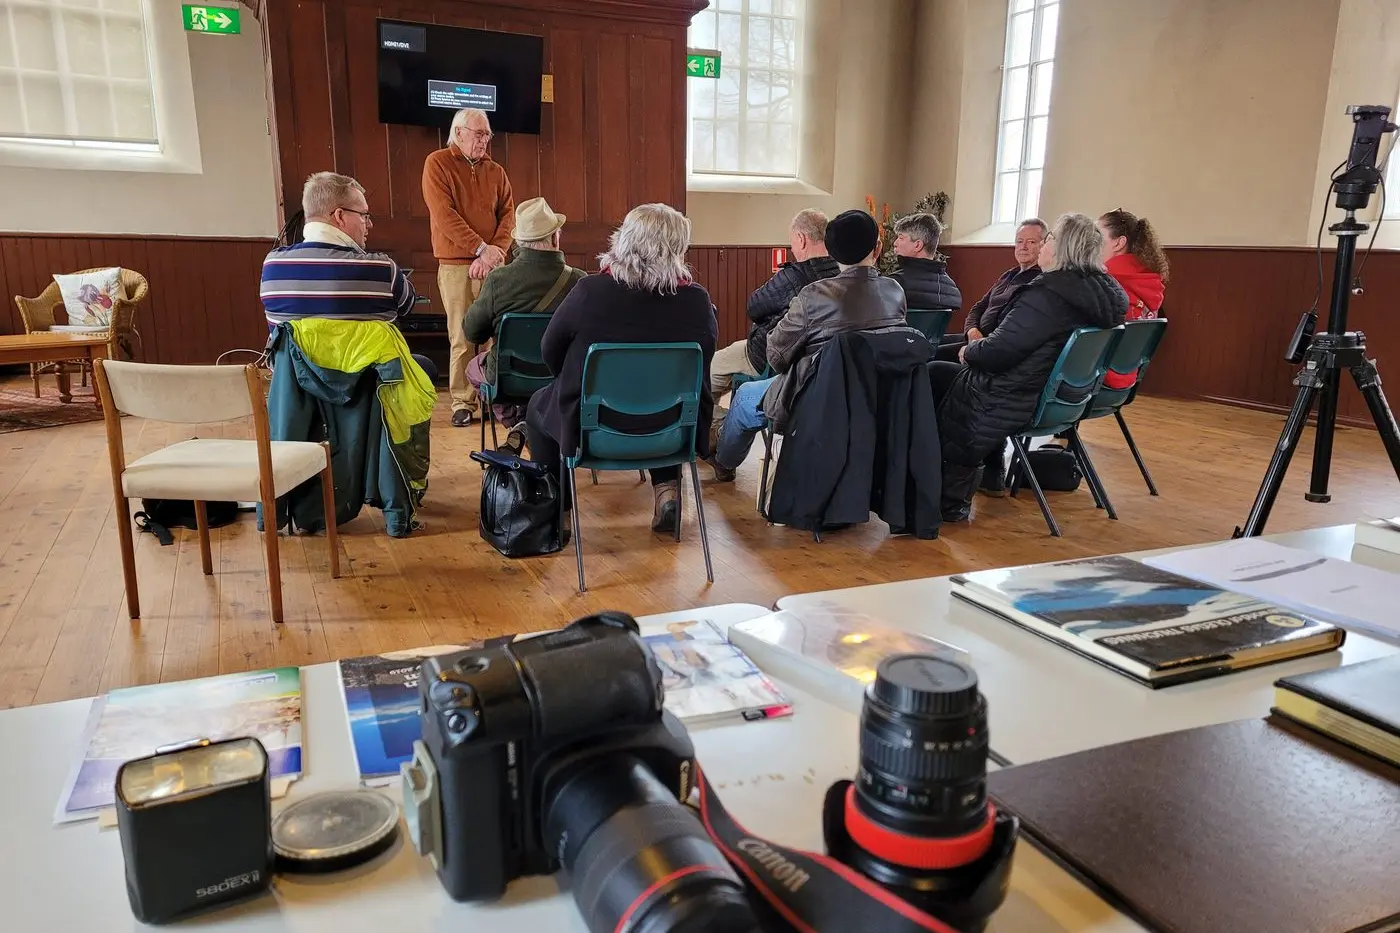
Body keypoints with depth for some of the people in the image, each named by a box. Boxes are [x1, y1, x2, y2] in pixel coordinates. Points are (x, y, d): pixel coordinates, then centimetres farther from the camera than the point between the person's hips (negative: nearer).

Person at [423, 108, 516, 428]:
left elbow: (508, 214, 6)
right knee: (461, 338, -3)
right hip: (455, 265, -3)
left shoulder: (495, 171, 13)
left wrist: (496, 250, -11)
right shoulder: (437, 164, 1)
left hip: (492, 264, 3)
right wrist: (481, 248, -16)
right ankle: (463, 402, 4)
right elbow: (444, 215, -10)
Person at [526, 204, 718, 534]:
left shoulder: (589, 291, -17)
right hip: (672, 434, 2)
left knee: (538, 406, 27)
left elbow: (550, 351, -2)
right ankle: (666, 488, 24)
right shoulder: (697, 300, -12)